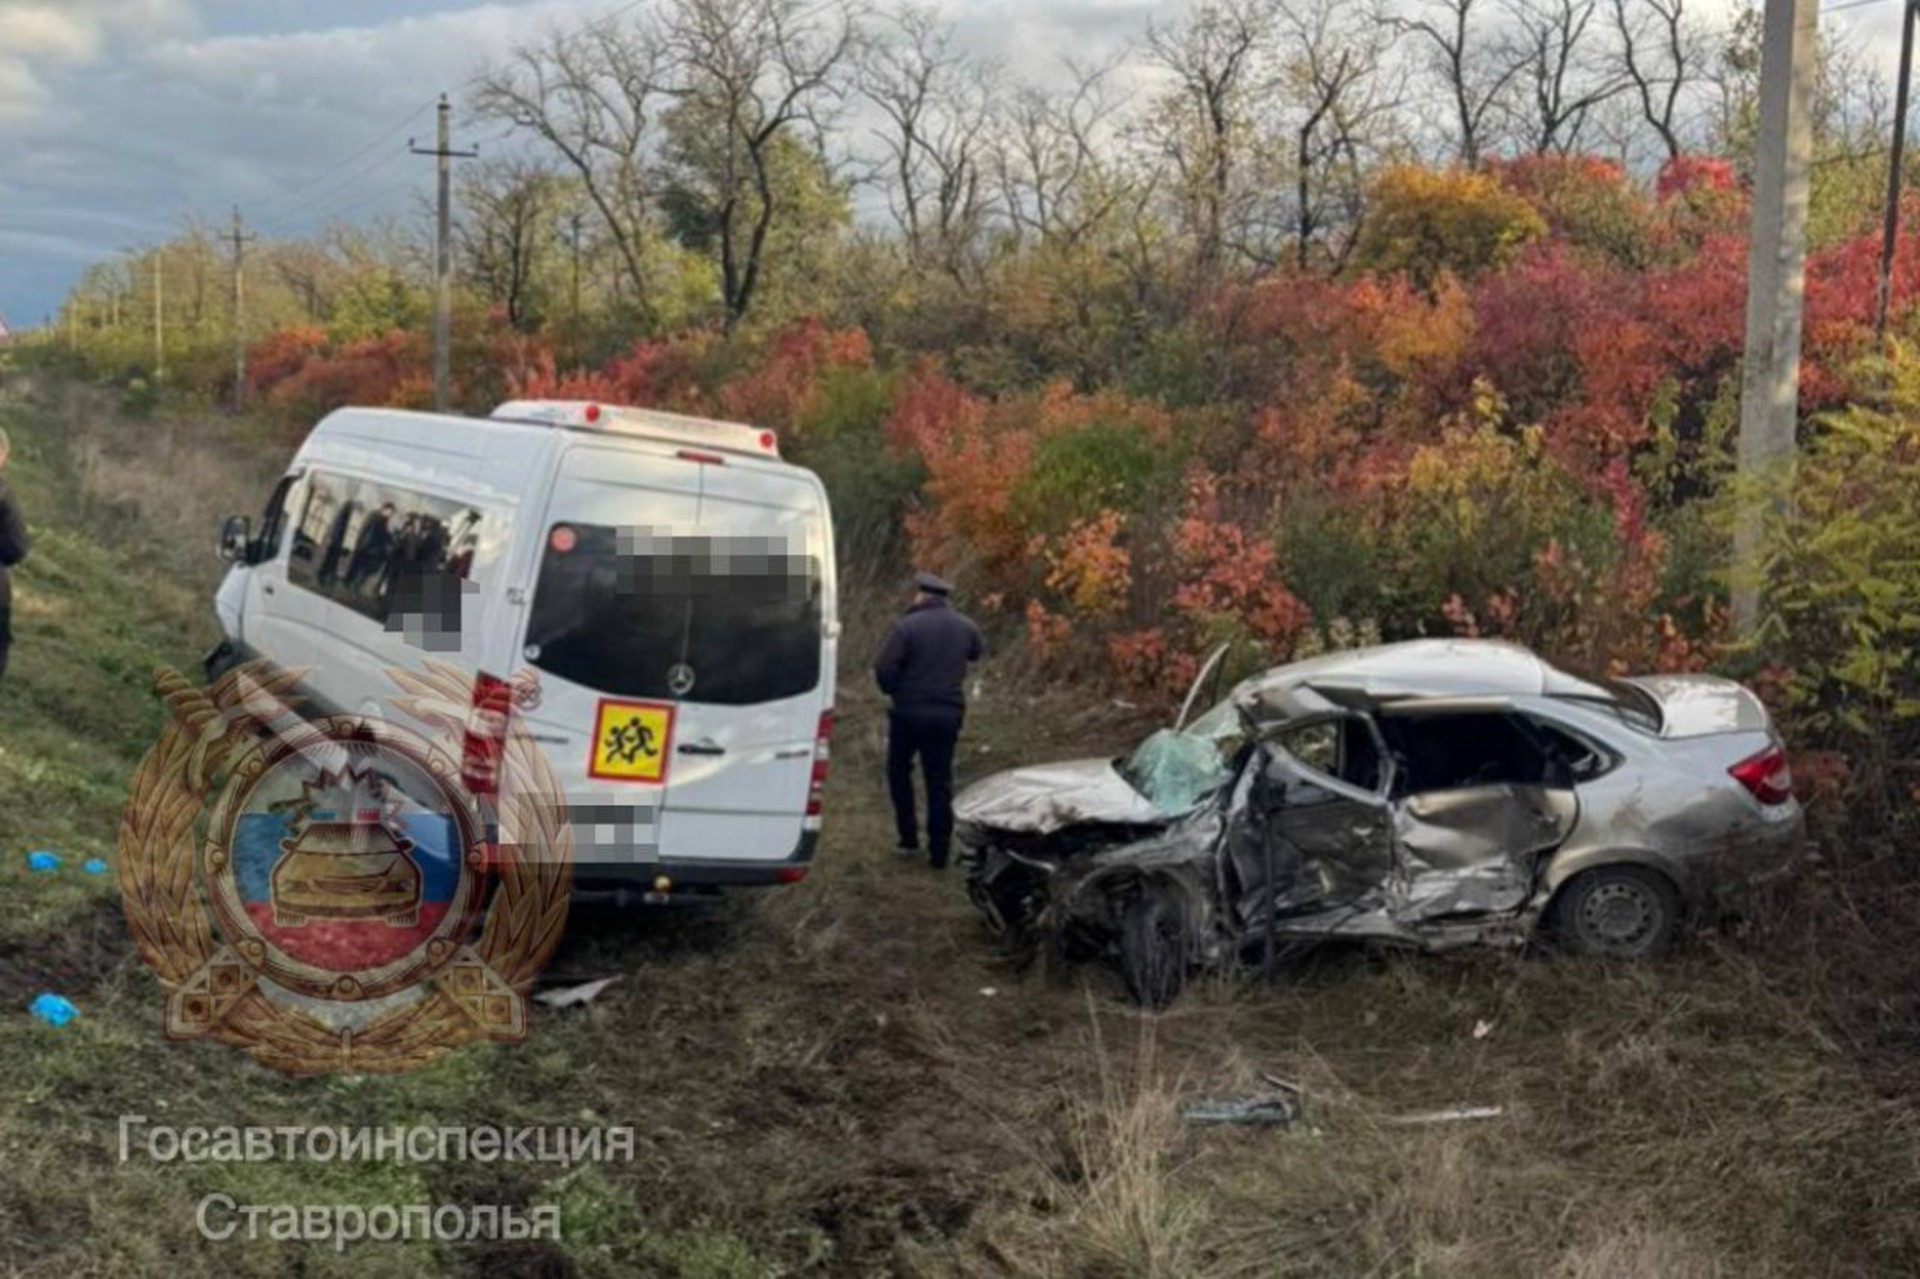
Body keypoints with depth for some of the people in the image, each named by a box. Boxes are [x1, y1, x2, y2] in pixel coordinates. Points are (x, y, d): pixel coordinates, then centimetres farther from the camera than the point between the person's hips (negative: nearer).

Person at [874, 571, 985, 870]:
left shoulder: (907, 626, -14)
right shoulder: (965, 627, 3)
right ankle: (938, 850, 9)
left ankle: (909, 839, 15)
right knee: (940, 781, 9)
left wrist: (893, 691, 4)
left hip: (909, 712, -3)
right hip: (948, 713, 3)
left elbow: (884, 669, -15)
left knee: (899, 771, 17)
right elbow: (978, 652, 23)